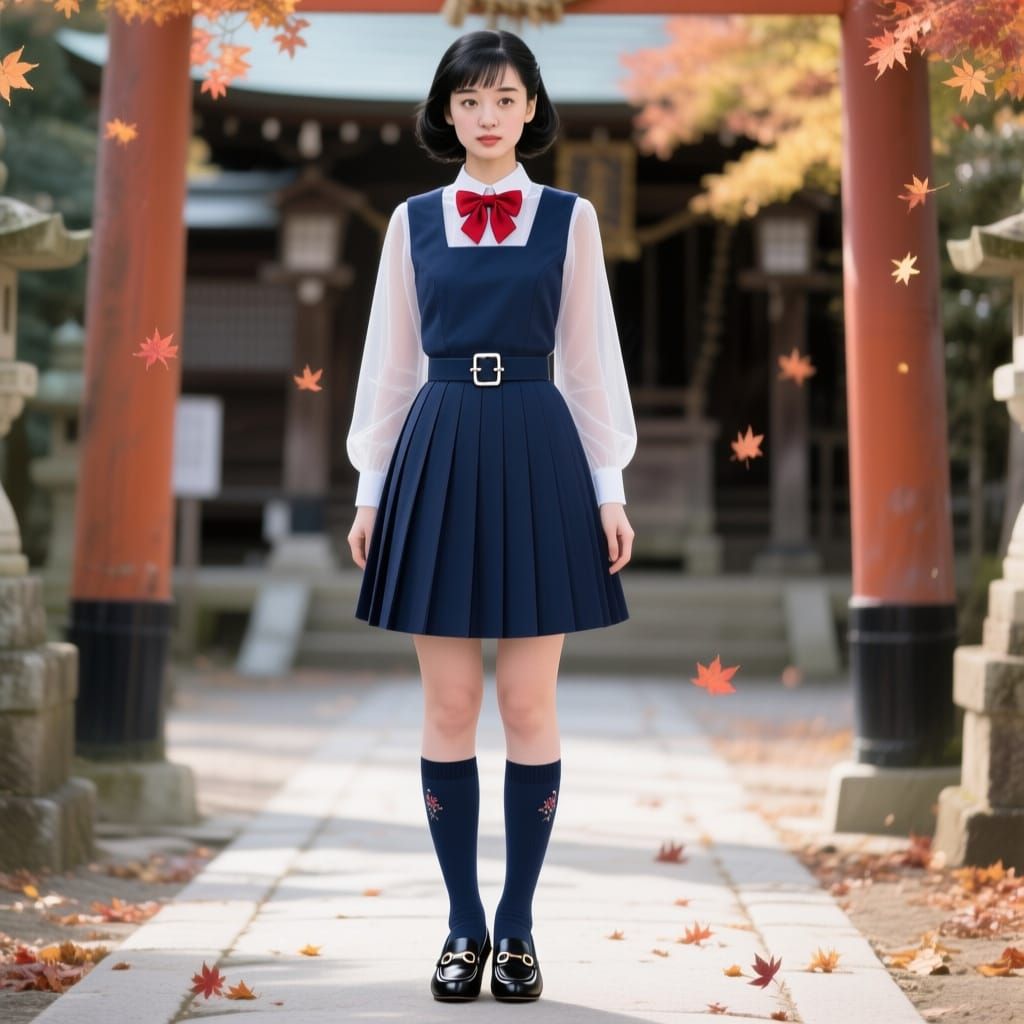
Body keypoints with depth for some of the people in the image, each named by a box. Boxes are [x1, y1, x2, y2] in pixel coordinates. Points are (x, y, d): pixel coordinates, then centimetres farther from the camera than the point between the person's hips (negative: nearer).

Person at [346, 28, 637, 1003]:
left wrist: (610, 490, 0)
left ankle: (517, 925, 14)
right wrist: (370, 489, 6)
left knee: (528, 704, 1)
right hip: (438, 457, 1)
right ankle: (464, 925, 15)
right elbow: (389, 362, 10)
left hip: (539, 457, -1)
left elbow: (591, 359, 5)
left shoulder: (569, 218, 6)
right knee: (448, 707, 2)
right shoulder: (413, 221, 9)